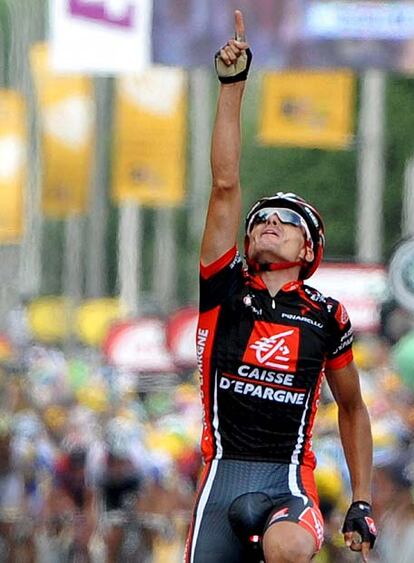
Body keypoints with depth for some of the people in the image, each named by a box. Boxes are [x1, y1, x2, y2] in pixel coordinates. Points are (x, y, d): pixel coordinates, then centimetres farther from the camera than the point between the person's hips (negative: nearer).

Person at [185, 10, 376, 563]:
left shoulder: (326, 316, 11)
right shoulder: (225, 290, 9)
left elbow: (352, 408, 23)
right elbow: (225, 185, 3)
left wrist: (362, 503, 17)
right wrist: (232, 84, -3)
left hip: (289, 480, -2)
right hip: (223, 474, 2)